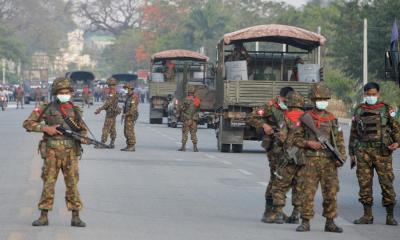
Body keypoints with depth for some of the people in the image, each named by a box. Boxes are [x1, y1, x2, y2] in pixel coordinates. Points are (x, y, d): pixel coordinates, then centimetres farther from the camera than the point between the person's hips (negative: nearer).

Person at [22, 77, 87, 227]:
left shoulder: (75, 110, 7)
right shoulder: (47, 109, 0)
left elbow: (83, 130, 14)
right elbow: (28, 123, 0)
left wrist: (82, 137, -9)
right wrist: (45, 128, -12)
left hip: (70, 152, 1)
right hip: (52, 152, -1)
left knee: (72, 184, 1)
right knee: (48, 184, 3)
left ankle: (75, 218, 5)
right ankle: (44, 217, 10)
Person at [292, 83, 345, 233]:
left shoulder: (332, 119, 11)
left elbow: (339, 141, 10)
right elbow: (296, 138, 6)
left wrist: (341, 157, -3)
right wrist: (309, 143, -11)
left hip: (329, 161, 2)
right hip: (311, 160, -2)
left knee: (331, 193, 2)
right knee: (308, 192, -5)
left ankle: (330, 222, 10)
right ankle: (305, 222, 1)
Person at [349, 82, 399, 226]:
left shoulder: (387, 110, 6)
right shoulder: (359, 111, 13)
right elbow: (353, 133, 16)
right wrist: (352, 153, 13)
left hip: (382, 151, -2)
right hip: (363, 152, 2)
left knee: (387, 183, -5)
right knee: (364, 183, 1)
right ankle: (367, 215, 9)